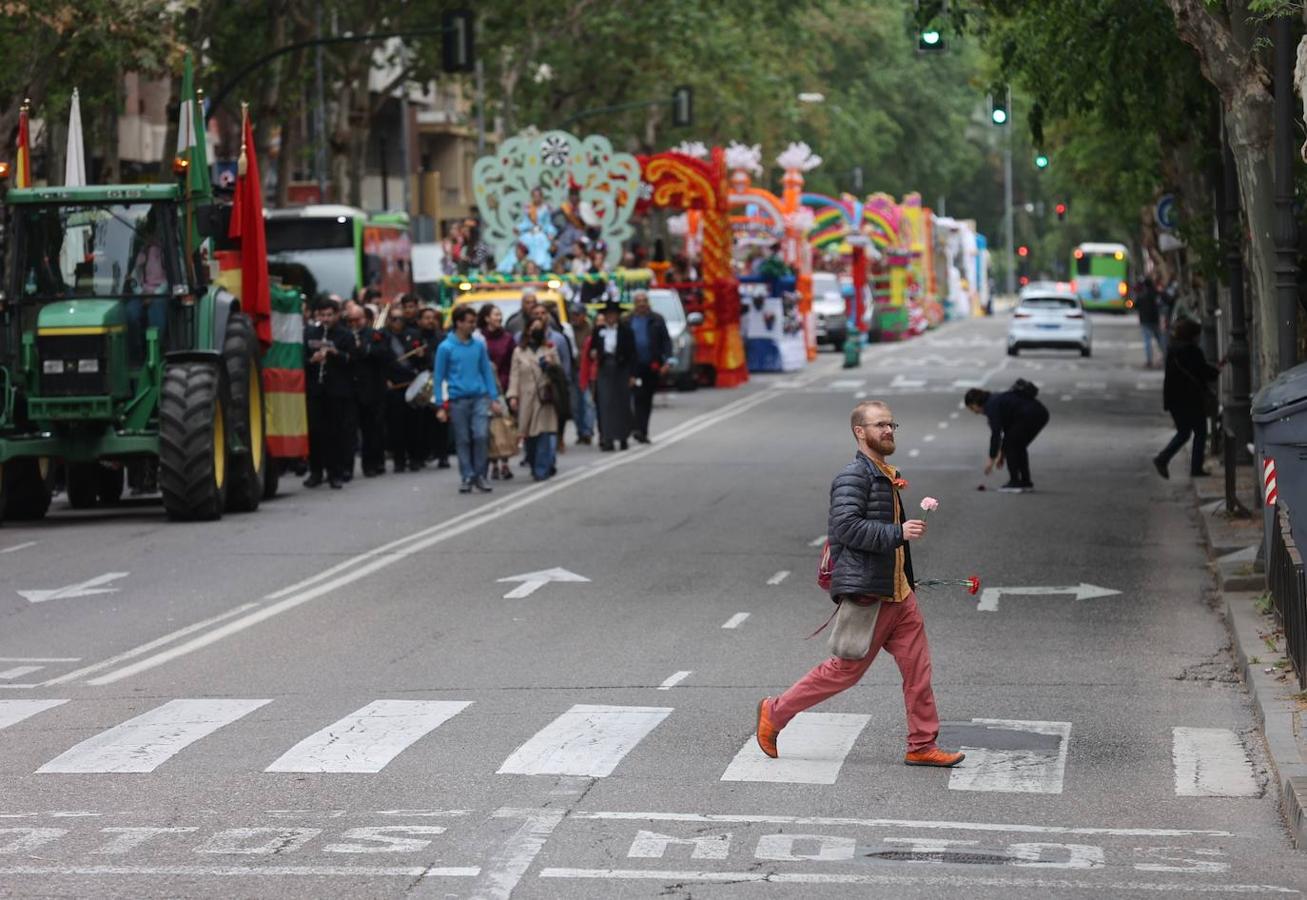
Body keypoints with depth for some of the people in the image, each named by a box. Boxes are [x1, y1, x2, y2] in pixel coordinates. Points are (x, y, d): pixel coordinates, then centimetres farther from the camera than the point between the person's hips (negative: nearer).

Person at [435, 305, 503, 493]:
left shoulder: (479, 345, 5)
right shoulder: (446, 347, -3)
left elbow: (487, 371, 9)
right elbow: (439, 377, 0)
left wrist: (494, 398, 4)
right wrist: (441, 405, -3)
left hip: (479, 398, 2)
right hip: (458, 400, -1)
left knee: (481, 436, -9)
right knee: (463, 440, 3)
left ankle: (479, 475, 5)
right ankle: (467, 477, 13)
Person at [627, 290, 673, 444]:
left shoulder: (657, 320, 9)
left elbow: (666, 340, 7)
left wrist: (666, 359, -5)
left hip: (652, 366, 2)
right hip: (635, 366, -2)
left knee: (647, 399, 8)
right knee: (638, 397, -13)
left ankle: (641, 431, 16)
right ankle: (640, 430, -17)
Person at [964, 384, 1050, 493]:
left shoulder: (991, 405, -2)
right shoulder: (997, 400, 25)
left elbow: (995, 433, -7)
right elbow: (1007, 429, 31)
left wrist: (991, 459, -3)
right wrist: (1002, 454, 33)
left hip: (1030, 414, -9)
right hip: (1041, 412, 9)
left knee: (1010, 445, 4)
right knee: (1019, 446, 21)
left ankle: (1015, 483, 4)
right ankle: (1026, 483, 19)